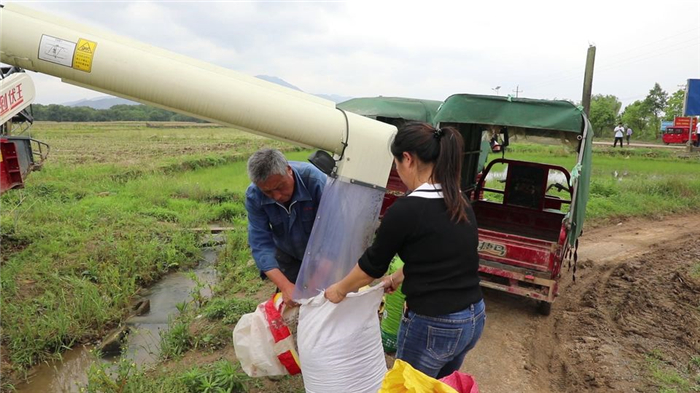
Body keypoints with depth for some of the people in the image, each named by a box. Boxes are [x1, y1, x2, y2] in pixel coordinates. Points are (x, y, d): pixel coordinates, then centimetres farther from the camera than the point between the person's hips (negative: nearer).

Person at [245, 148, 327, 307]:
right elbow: (261, 244, -27)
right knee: (289, 302, 6)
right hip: (287, 256, 2)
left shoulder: (314, 180, -35)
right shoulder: (254, 196, -26)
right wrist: (285, 286, -39)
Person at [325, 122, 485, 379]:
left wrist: (339, 290, 9)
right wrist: (396, 280, 28)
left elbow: (373, 263, -8)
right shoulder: (461, 204, 3)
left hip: (432, 326, -7)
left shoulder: (405, 210, -21)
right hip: (474, 317, 7)